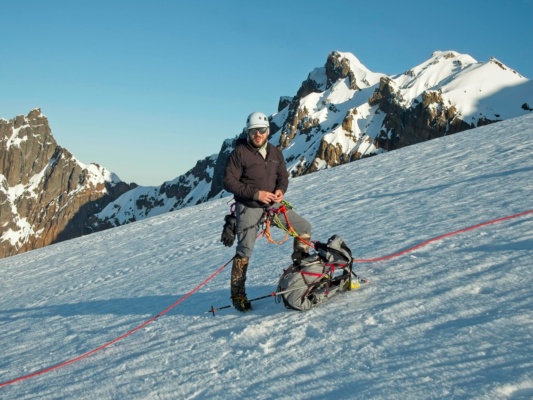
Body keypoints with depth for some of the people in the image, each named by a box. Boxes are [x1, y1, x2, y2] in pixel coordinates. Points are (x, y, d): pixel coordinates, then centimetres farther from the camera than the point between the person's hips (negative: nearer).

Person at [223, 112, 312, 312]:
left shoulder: (275, 152, 7)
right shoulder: (239, 153, -11)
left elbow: (283, 176, 14)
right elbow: (229, 182, -14)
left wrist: (281, 190, -10)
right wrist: (256, 193, -20)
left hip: (273, 203, 6)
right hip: (249, 207, -5)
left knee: (304, 227, 3)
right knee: (245, 250, -5)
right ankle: (237, 294, 9)